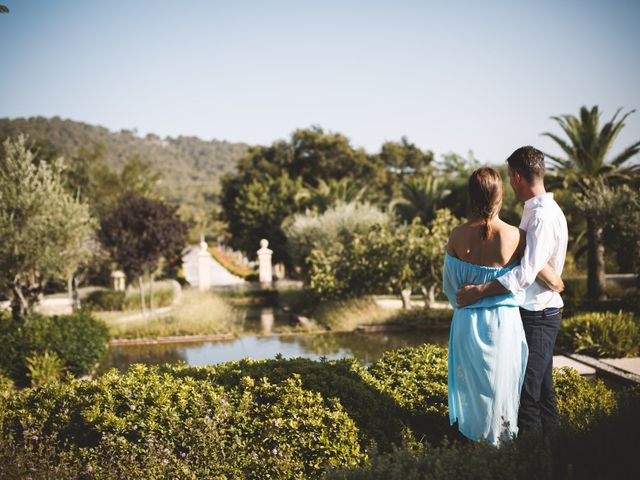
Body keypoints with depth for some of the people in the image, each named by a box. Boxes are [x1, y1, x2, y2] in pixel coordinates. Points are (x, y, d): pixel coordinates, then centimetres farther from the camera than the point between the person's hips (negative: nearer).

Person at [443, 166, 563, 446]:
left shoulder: (458, 236, -8)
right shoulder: (514, 237, -15)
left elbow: (449, 285, 2)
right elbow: (550, 279, -9)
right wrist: (558, 284, 13)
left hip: (467, 321, 2)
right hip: (503, 321, -2)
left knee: (471, 381, 16)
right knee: (500, 382, 14)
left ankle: (471, 433, 27)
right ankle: (497, 436, 25)